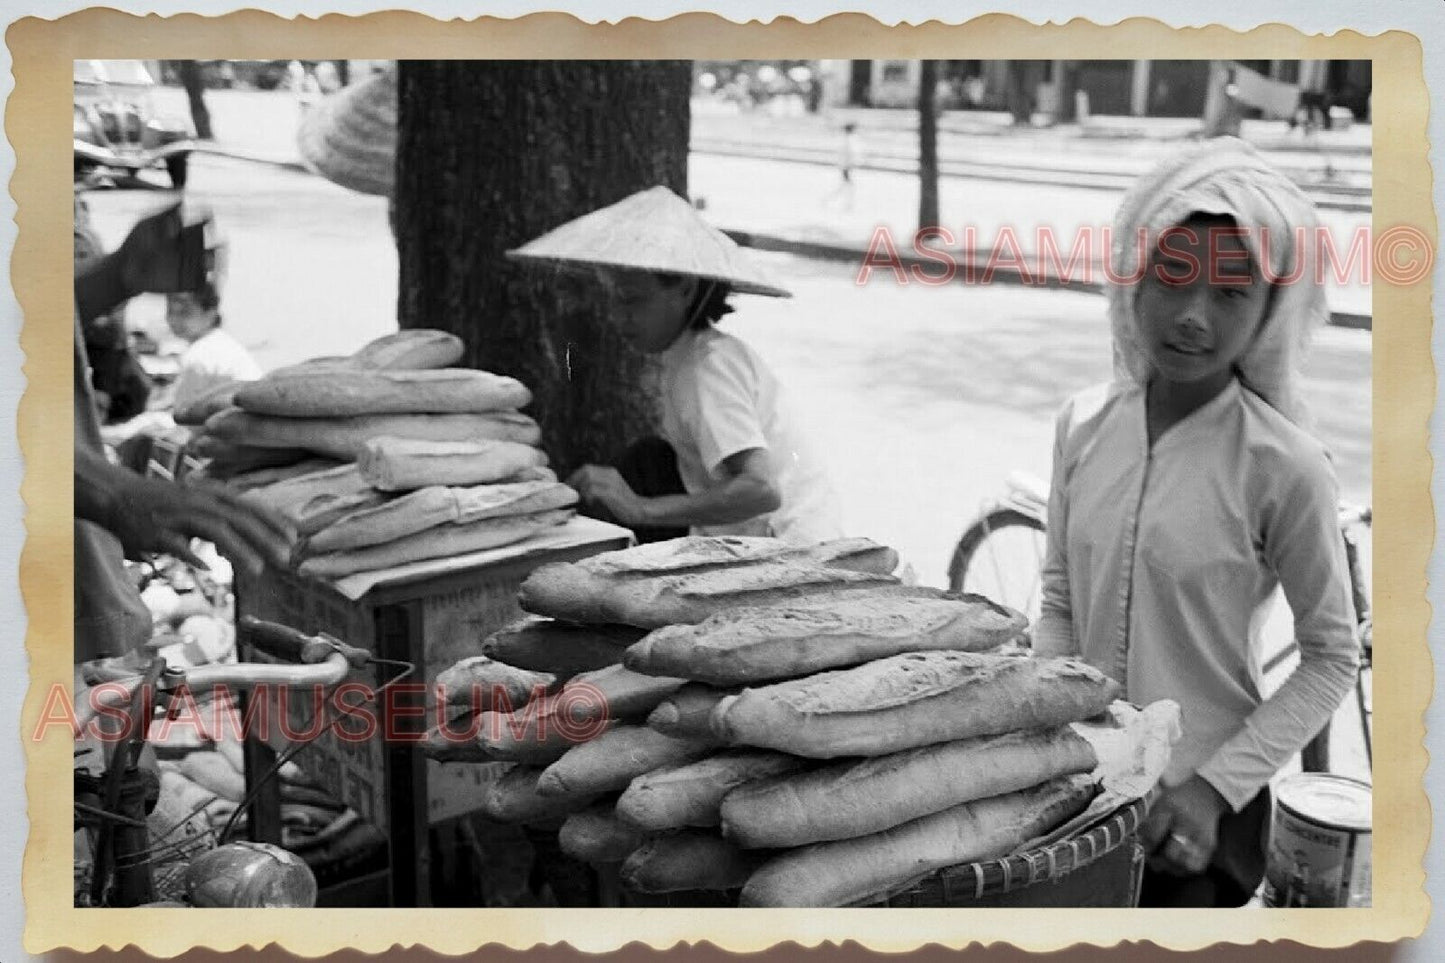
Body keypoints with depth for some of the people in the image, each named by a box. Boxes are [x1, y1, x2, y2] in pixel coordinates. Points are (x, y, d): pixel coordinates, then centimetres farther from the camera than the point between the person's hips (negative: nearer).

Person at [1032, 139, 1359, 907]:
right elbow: (1060, 604, 5)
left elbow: (1331, 658, -8)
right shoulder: (1086, 424, -4)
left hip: (1196, 812, -4)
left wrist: (1217, 786, -13)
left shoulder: (1280, 464, -16)